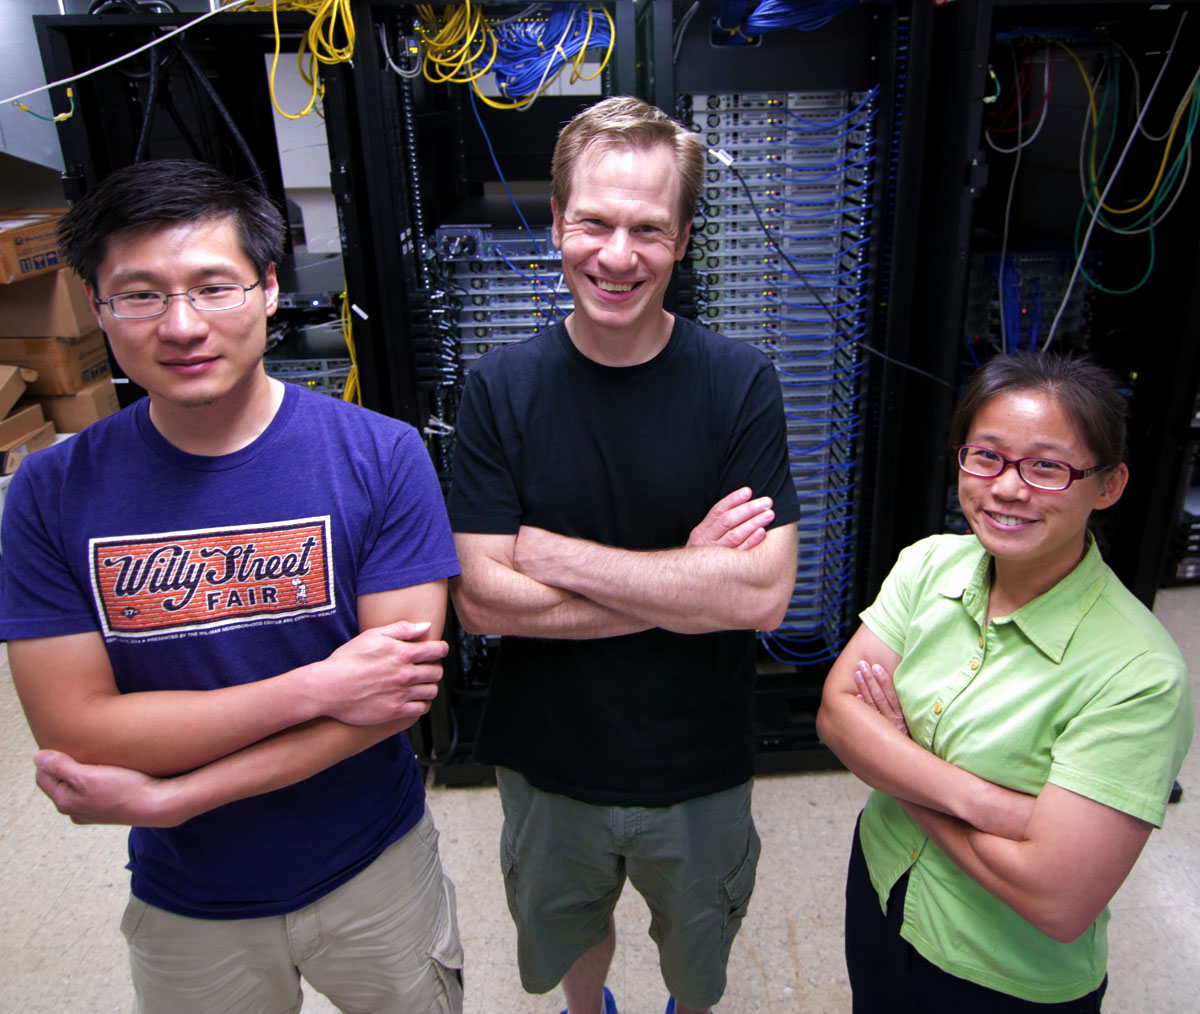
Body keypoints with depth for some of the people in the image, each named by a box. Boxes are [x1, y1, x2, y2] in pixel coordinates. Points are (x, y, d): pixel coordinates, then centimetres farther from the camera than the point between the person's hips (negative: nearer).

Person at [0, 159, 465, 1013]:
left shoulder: (381, 455, -18)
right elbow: (74, 730, -16)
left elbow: (402, 690, -20)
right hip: (186, 905, 1)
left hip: (374, 871, -1)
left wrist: (164, 797, -20)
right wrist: (315, 688, -26)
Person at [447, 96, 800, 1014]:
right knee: (569, 934, 30)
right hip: (548, 758, 1)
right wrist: (686, 580, -23)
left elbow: (763, 594, -24)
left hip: (698, 766, 0)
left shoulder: (739, 383, -17)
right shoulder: (502, 388, -14)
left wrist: (555, 554, -24)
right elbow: (481, 598, -19)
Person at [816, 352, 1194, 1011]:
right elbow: (837, 712, -16)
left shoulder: (1137, 673, -28)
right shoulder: (929, 565, -10)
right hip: (879, 888, 5)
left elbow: (1059, 902, -31)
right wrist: (974, 797, -31)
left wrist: (892, 758, -21)